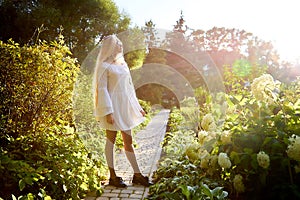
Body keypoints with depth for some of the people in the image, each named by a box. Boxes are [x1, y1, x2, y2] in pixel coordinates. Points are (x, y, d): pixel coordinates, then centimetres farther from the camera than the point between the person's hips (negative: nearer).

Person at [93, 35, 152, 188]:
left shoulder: (123, 64, 15)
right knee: (111, 140, 4)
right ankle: (112, 176, 15)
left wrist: (137, 106, 17)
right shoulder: (104, 66, -5)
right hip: (113, 106, -7)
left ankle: (137, 175, 17)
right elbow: (102, 89, -12)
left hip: (125, 106, 7)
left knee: (128, 141, 10)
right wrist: (108, 111, -19)